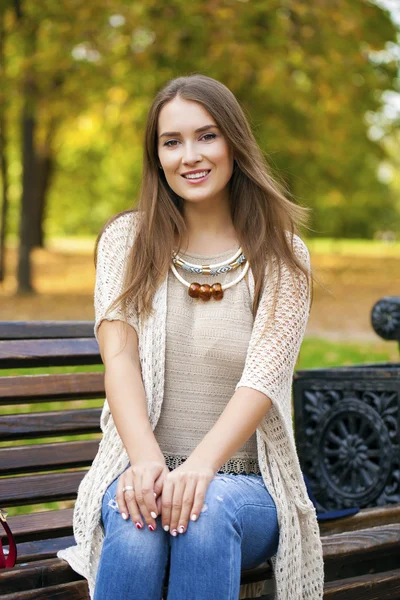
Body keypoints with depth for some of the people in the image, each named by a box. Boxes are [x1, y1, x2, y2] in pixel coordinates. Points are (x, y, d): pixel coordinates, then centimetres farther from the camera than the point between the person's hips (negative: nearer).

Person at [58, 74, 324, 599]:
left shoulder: (282, 256, 3)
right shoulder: (127, 239, 8)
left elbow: (263, 378, -9)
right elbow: (119, 355, -4)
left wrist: (202, 464, -28)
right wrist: (146, 459, -23)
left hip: (245, 483, 0)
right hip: (141, 470, 1)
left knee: (209, 512, -35)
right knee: (136, 522, -34)